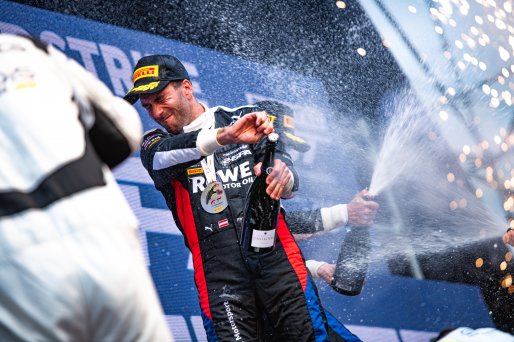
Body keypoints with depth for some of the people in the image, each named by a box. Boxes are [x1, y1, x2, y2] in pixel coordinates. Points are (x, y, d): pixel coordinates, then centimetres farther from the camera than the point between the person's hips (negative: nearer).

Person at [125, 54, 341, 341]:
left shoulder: (244, 118, 13)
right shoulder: (155, 144, 15)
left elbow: (290, 185, 3)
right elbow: (162, 157, -11)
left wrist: (283, 173, -23)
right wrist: (224, 136, -28)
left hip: (276, 255, 0)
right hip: (218, 274, 0)